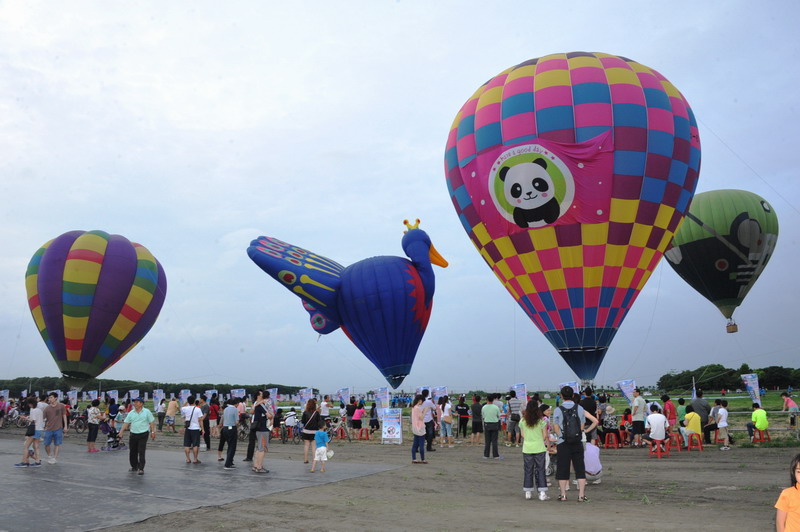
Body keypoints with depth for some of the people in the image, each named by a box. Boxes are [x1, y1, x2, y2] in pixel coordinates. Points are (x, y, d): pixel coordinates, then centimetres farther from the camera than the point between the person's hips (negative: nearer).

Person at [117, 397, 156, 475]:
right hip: (133, 434, 4)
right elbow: (126, 423, 4)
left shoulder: (147, 412, -1)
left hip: (143, 434, -4)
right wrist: (121, 432, -6)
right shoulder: (131, 413, 6)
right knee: (133, 452, 10)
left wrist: (153, 432, 0)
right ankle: (134, 467, 28)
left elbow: (152, 422, 3)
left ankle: (141, 469, -4)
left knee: (141, 452, -9)